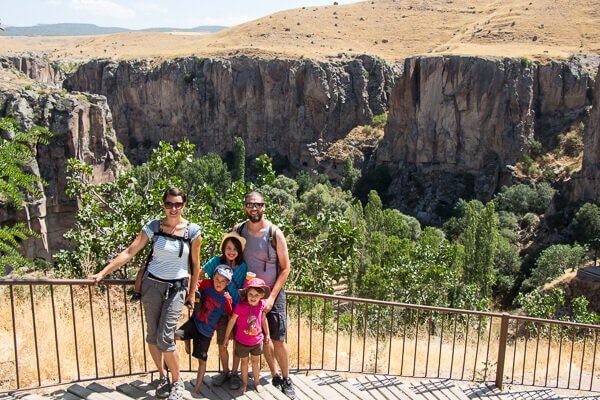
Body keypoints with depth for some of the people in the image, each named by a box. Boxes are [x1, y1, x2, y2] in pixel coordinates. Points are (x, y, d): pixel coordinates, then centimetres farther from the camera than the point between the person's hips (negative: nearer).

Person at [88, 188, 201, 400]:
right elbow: (129, 252, -4)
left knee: (165, 338, -11)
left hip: (177, 288, -2)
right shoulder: (153, 226, -5)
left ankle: (177, 382, 8)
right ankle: (162, 377, 28)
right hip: (152, 284, 2)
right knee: (152, 335, 8)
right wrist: (102, 273, -9)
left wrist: (192, 292, 6)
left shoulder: (192, 231, -7)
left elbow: (195, 264, 2)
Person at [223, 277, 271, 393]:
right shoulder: (240, 306, -23)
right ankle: (244, 383, 33)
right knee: (244, 362, 15)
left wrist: (267, 334, 14)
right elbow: (232, 321, -12)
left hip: (257, 340, 3)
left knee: (256, 361, 18)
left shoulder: (262, 305, -12)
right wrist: (227, 336, -4)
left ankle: (257, 382, 36)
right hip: (242, 342, -2)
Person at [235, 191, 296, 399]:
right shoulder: (238, 230, -3)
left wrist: (272, 298, -15)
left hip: (273, 292, -3)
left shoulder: (275, 233, -13)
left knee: (278, 339, -2)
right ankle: (274, 375, 25)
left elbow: (285, 268, -9)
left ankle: (286, 380, 16)